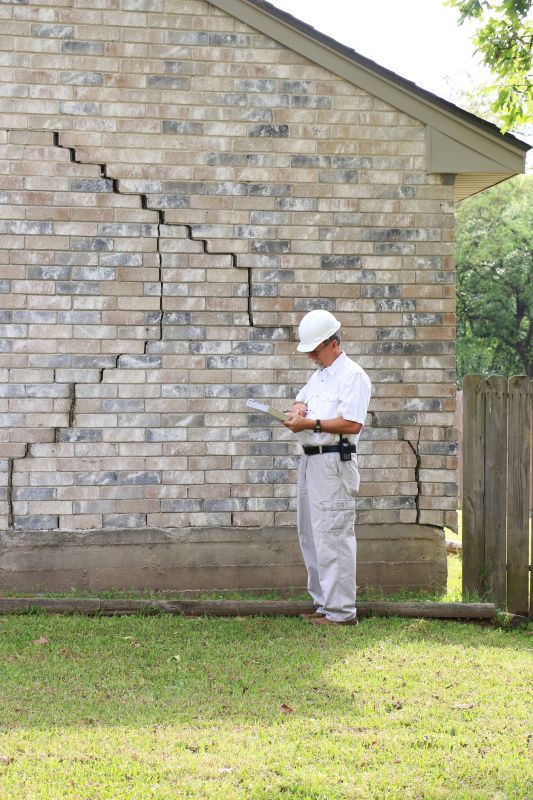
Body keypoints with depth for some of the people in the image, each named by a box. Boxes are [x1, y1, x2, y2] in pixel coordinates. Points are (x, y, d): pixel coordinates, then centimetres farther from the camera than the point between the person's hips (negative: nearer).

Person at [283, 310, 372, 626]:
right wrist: (299, 409, 10)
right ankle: (324, 603, 22)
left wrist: (311, 424, -17)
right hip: (310, 461, 10)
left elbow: (352, 424, -20)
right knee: (310, 535, 14)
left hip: (335, 463, -10)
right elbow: (301, 400, 34)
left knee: (333, 537, -12)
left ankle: (341, 611, -9)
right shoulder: (318, 375, 19)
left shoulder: (352, 375, -10)